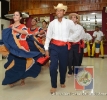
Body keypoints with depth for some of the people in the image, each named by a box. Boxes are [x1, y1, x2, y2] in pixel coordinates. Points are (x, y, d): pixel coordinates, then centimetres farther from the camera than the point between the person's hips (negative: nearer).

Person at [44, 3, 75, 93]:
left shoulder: (69, 22, 0)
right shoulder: (52, 23, 2)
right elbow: (48, 36, 4)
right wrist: (46, 48, 3)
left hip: (64, 47, 1)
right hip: (54, 47, 0)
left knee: (63, 66, 12)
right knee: (53, 66, -5)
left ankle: (62, 82, 38)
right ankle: (54, 86, 14)